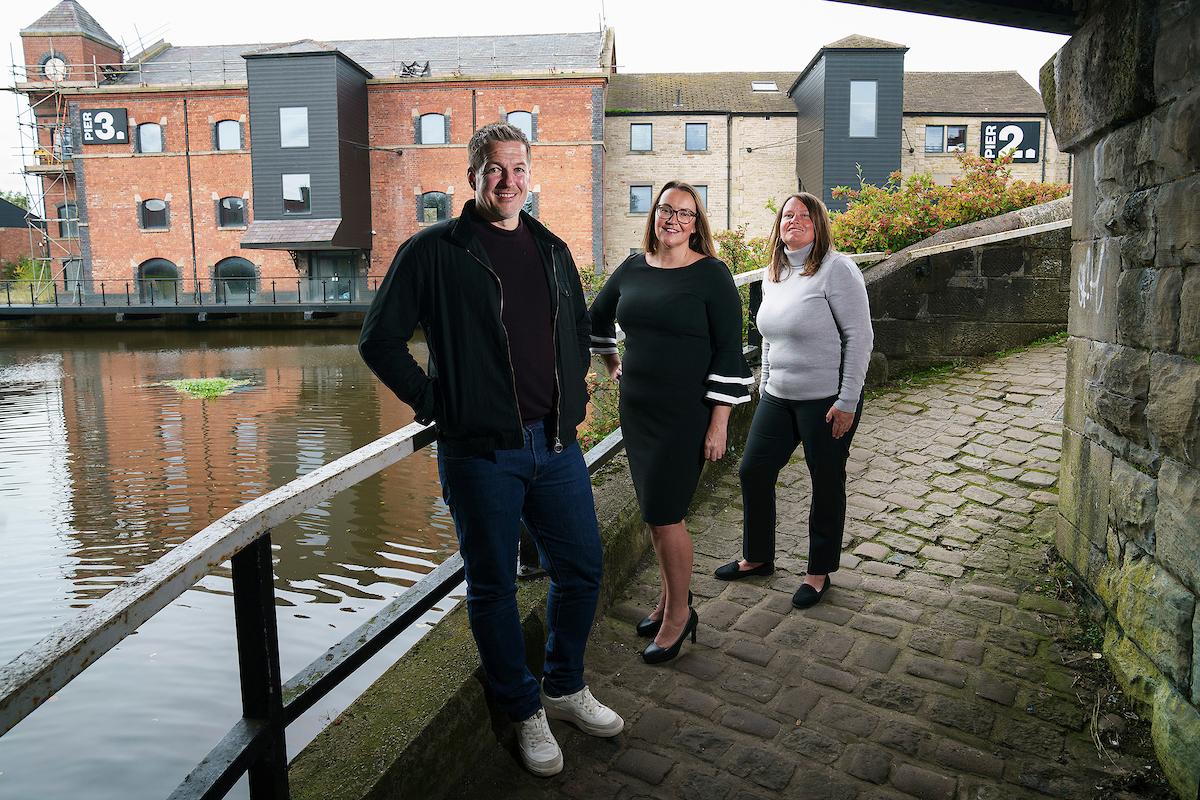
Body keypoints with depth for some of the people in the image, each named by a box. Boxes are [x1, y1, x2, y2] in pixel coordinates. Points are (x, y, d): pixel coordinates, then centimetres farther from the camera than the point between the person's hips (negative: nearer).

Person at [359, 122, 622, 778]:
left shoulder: (551, 249, 12)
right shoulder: (433, 251, -5)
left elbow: (579, 325, 25)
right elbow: (379, 340, -4)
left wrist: (573, 393, 14)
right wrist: (434, 403, -6)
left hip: (556, 445, 5)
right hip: (480, 451, -5)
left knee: (581, 569, 13)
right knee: (493, 587, 9)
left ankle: (565, 687, 38)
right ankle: (525, 711, 30)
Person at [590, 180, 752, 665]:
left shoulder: (711, 275, -9)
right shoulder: (633, 268, 6)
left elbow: (729, 352, -11)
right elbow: (598, 317, 25)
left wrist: (719, 422, -14)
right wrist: (612, 364, 22)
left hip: (686, 413, -6)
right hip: (636, 407, 6)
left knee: (664, 514, -4)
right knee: (653, 511, 14)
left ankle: (679, 613, 17)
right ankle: (670, 597, 33)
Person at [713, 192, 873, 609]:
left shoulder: (835, 269, -13)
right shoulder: (773, 274, 9)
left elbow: (860, 337, -15)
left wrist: (847, 402, -17)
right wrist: (765, 389, 17)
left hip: (827, 400, -7)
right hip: (778, 398, 7)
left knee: (826, 484, 8)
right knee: (753, 471, 8)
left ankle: (820, 572, 25)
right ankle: (757, 557, 29)